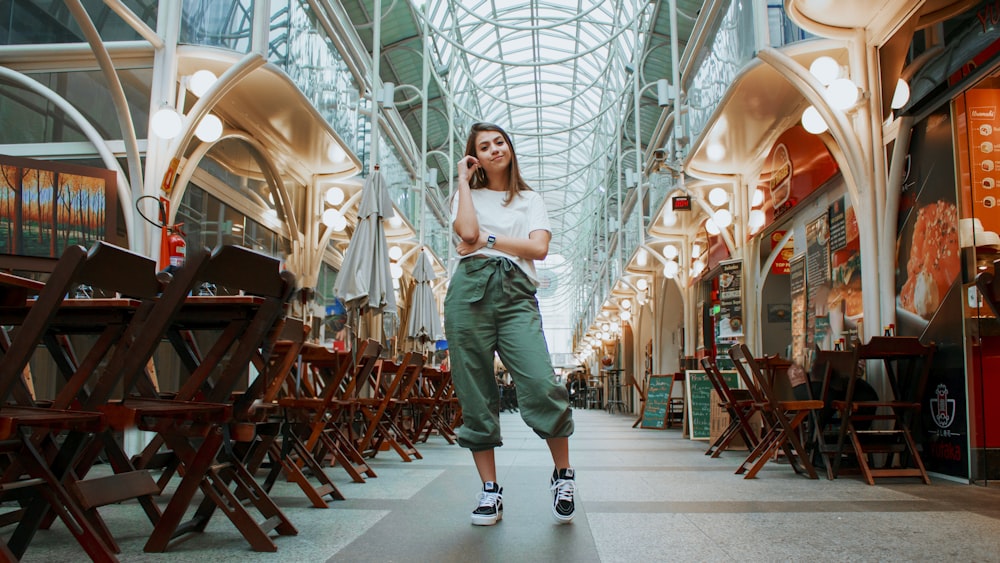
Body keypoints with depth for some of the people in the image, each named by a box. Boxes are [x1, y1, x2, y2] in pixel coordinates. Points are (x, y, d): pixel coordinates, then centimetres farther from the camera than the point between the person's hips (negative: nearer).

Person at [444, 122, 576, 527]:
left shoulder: (530, 200, 20)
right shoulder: (467, 196, 19)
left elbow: (539, 248, 2)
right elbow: (468, 232, -4)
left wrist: (488, 242, 0)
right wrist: (463, 181, 7)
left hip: (517, 294, 0)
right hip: (470, 291, 1)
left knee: (541, 385, -17)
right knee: (476, 394, -1)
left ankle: (563, 475, 4)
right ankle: (490, 491, 9)